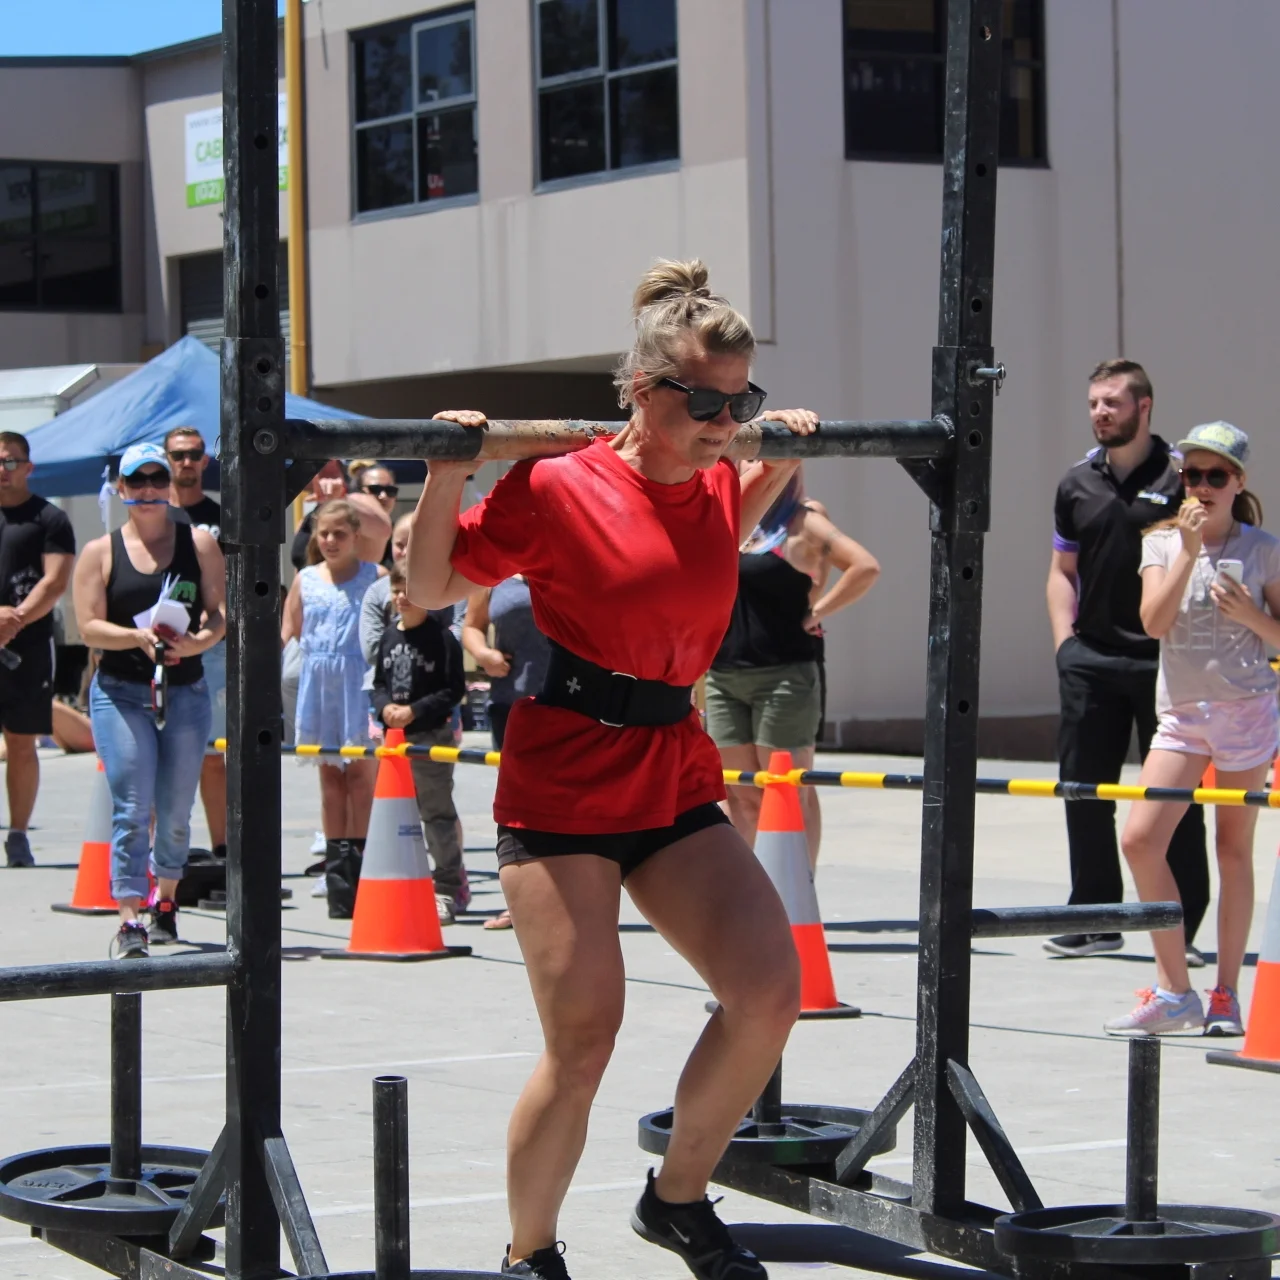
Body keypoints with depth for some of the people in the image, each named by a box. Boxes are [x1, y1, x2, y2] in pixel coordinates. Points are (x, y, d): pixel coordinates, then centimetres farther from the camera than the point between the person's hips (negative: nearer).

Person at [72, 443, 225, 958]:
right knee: (131, 808, -11)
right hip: (119, 693, -1)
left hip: (185, 691, 1)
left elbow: (220, 612, 0)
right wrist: (137, 637, -20)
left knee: (175, 811, 7)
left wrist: (199, 640, -21)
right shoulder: (100, 552, 5)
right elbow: (89, 626, -3)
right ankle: (129, 920, -13)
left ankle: (165, 901, 30)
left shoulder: (199, 543, 7)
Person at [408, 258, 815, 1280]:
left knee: (769, 990, -9)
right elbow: (431, 588, -3)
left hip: (675, 775, 6)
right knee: (583, 1040, -9)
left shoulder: (719, 488, 6)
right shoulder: (559, 490, -12)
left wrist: (780, 463, 22)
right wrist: (448, 474, -16)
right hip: (566, 781, -6)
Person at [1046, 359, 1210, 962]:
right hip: (1091, 658, 4)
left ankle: (1182, 928, 4)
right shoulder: (1078, 484, 11)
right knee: (1084, 788, 6)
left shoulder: (1181, 476, -2)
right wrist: (1064, 638, 5)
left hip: (1164, 659, -4)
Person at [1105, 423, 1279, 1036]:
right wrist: (1189, 550, -14)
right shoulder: (1162, 543, 5)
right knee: (1140, 839, -11)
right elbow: (1155, 622, -10)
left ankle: (1225, 995, 12)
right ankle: (1173, 991, -3)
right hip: (1181, 712, 2)